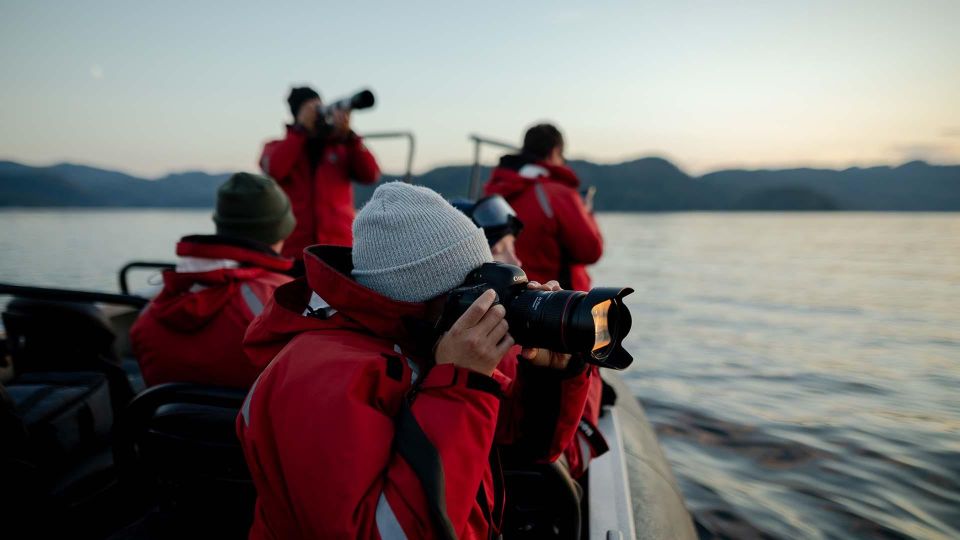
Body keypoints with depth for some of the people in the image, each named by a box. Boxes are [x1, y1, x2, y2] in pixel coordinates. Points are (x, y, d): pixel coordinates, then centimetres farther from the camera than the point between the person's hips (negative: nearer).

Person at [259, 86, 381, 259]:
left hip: (339, 250, 1)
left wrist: (347, 135, -12)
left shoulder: (341, 147, 12)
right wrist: (301, 128, -8)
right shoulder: (277, 148, 11)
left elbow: (370, 175, -3)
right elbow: (275, 170, -12)